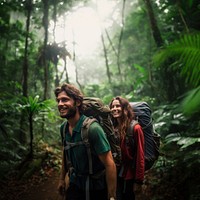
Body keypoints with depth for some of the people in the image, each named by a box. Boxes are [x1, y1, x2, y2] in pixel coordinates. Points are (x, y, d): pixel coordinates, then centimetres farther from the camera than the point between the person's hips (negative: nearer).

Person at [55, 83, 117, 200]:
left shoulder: (92, 128, -26)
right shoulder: (64, 128, -4)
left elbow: (110, 165, -25)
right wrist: (62, 178, 16)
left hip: (96, 188, -5)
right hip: (75, 184, 5)